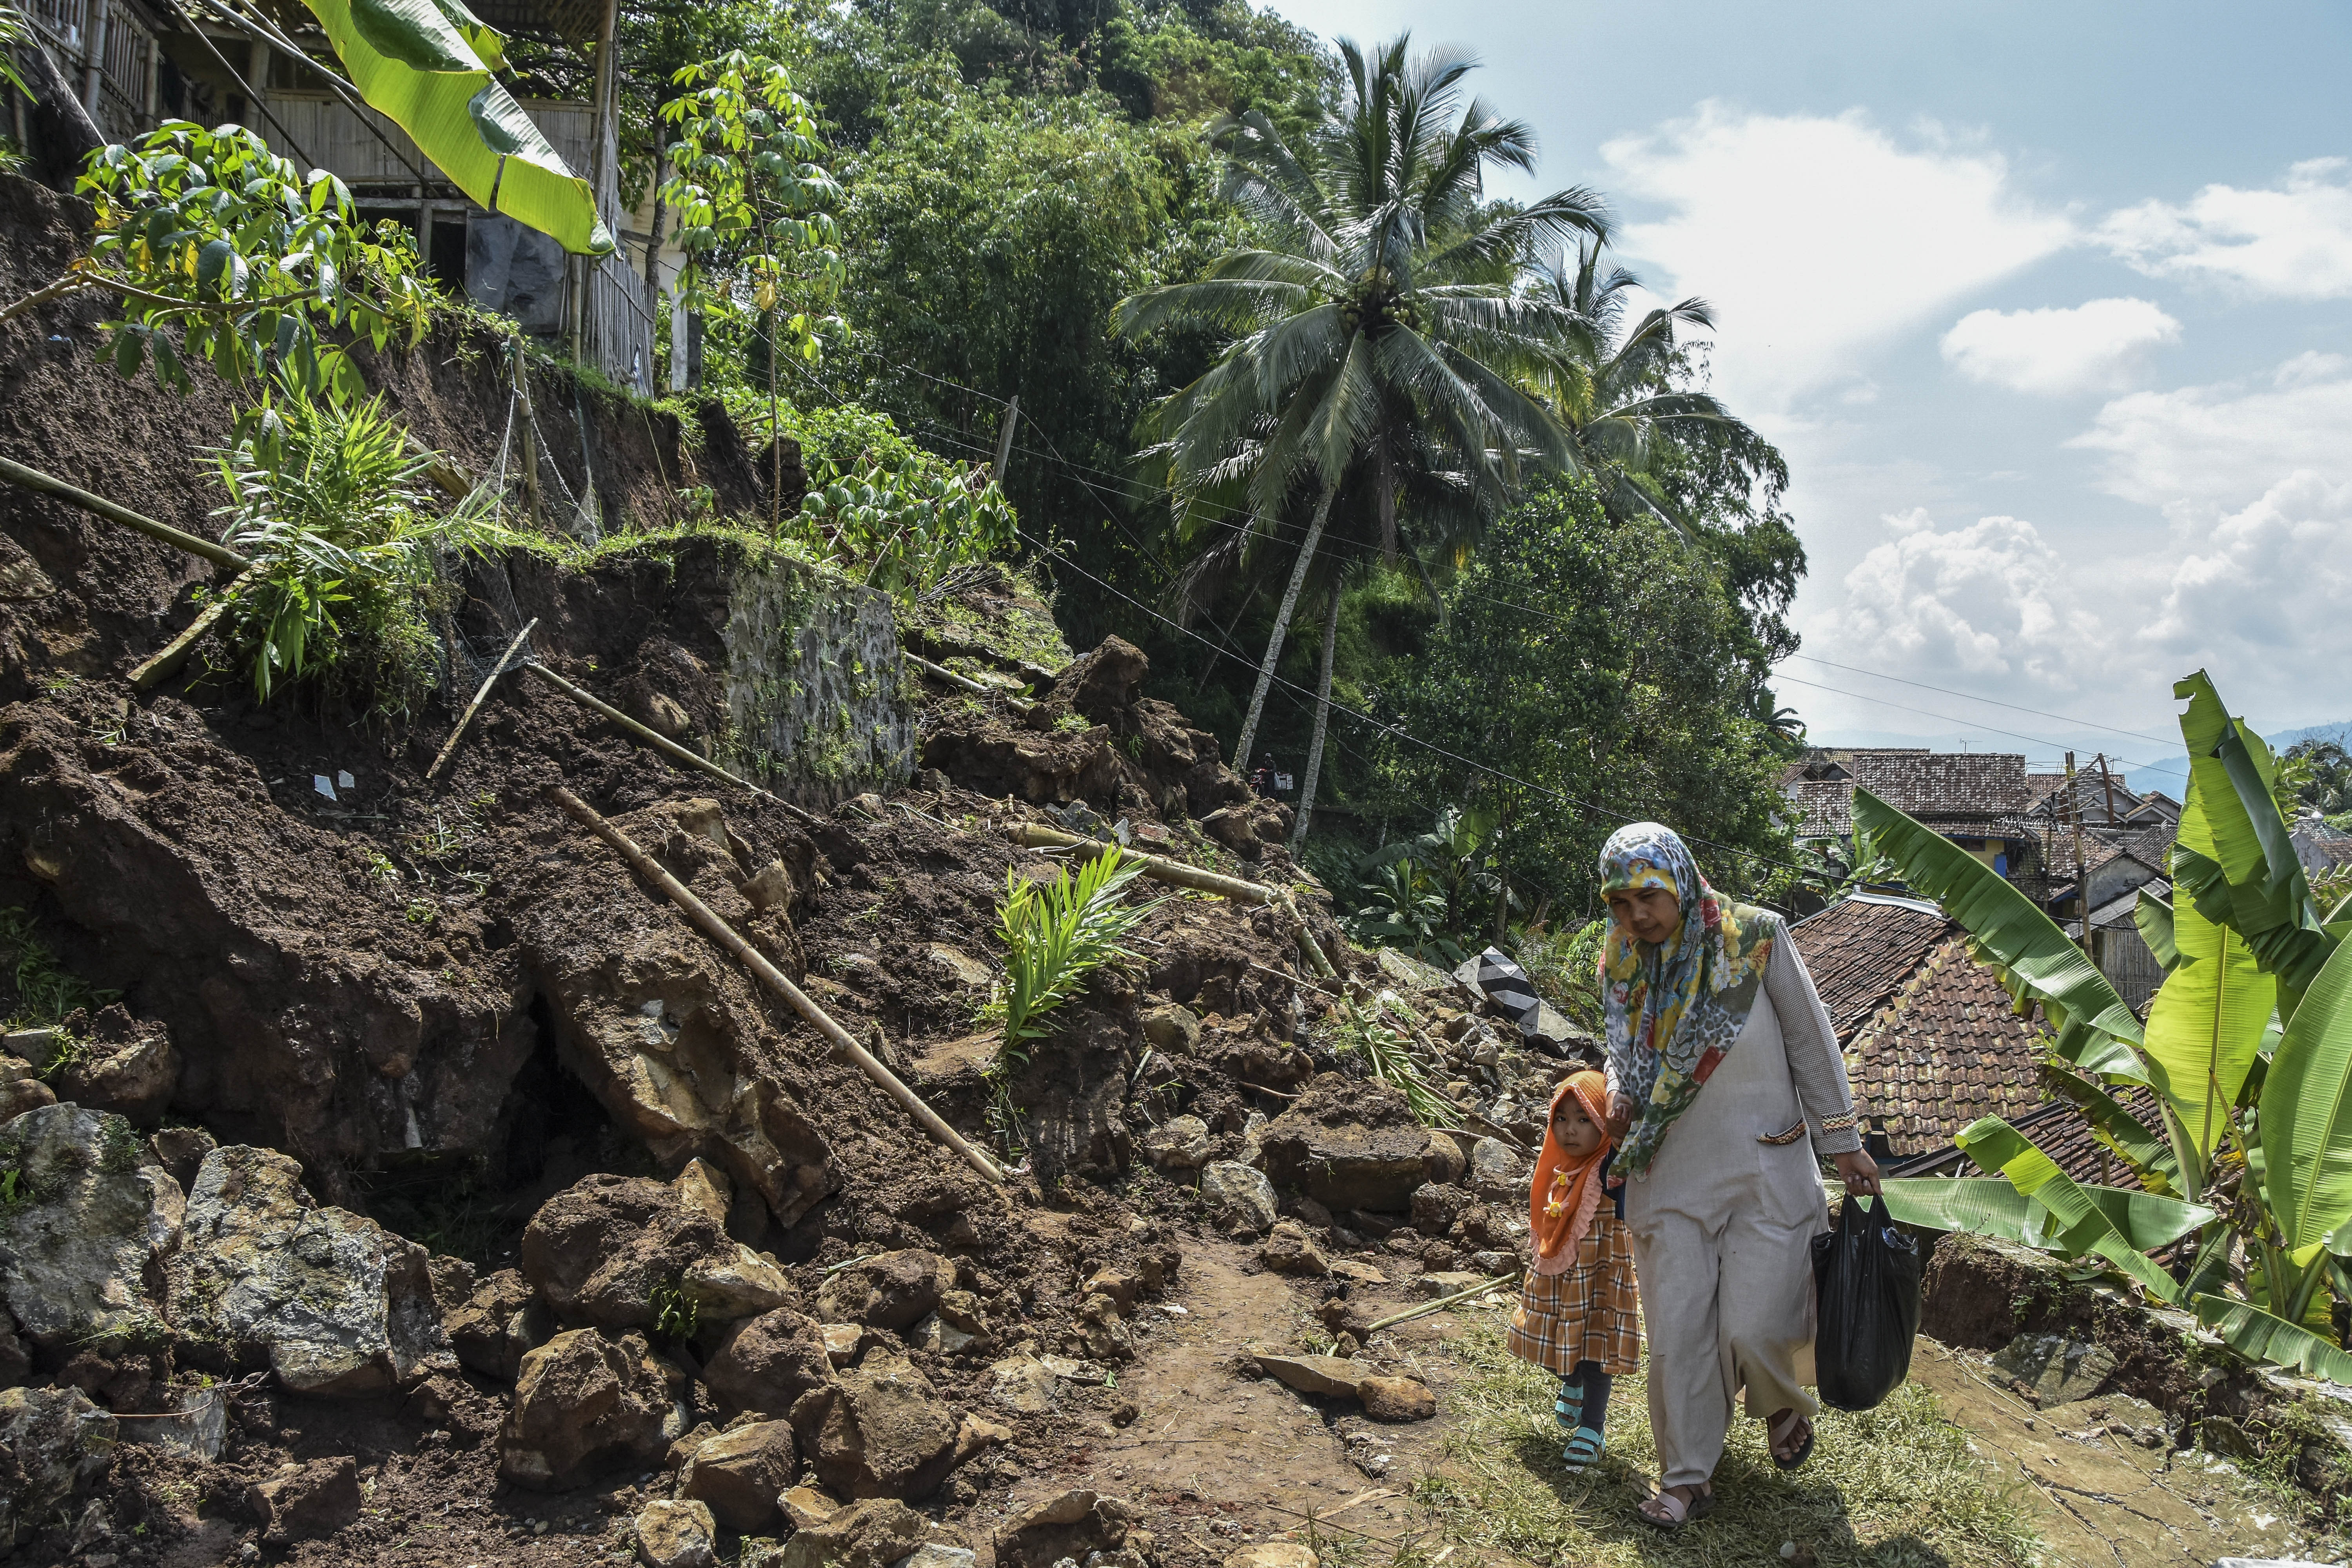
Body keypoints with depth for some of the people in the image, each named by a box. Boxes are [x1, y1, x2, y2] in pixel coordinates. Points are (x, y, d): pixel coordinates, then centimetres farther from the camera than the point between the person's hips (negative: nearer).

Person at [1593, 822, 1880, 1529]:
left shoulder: (1755, 939, -12)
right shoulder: (1623, 965, -1)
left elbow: (1811, 1042, -4)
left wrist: (1844, 1141, 0)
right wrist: (1619, 1095, -6)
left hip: (1765, 1170, -3)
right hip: (1670, 1173, 3)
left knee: (1753, 1326, -4)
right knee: (1676, 1330, 2)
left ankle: (1785, 1405, 32)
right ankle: (1686, 1477, 19)